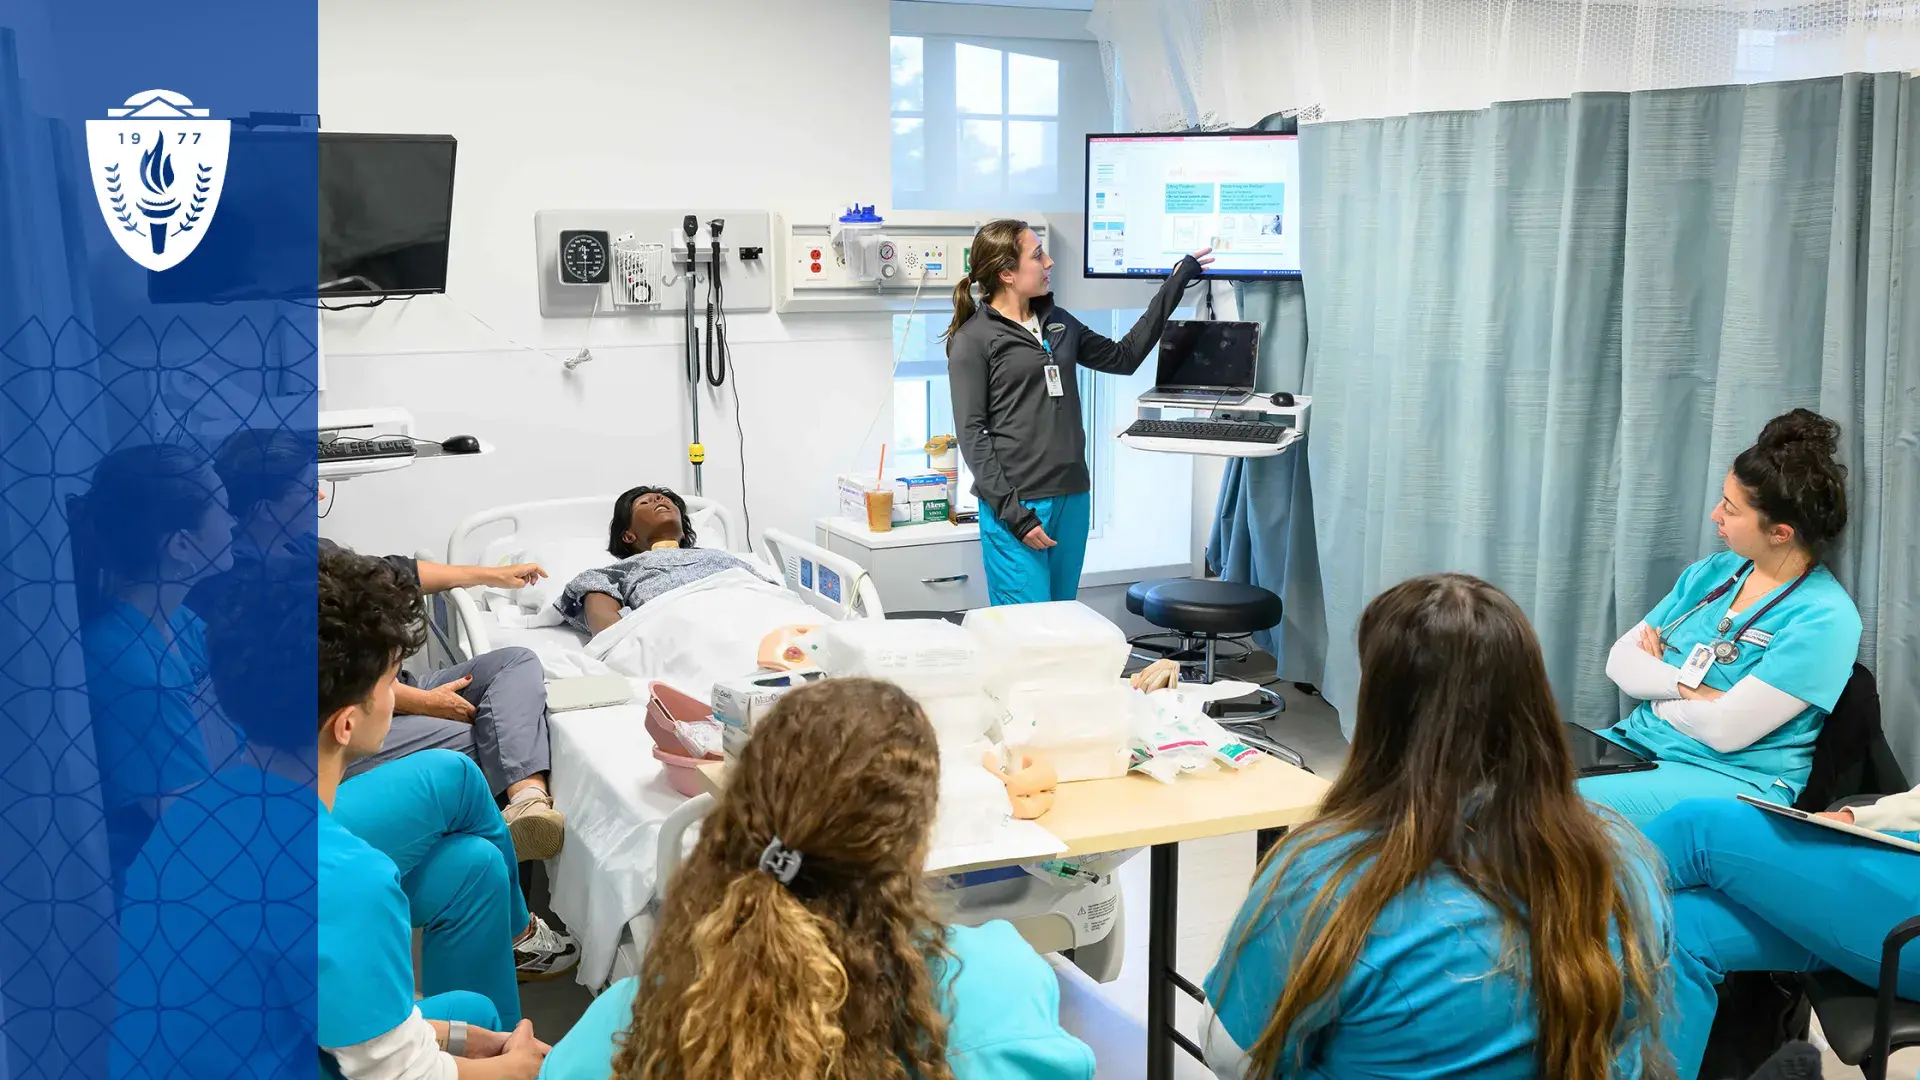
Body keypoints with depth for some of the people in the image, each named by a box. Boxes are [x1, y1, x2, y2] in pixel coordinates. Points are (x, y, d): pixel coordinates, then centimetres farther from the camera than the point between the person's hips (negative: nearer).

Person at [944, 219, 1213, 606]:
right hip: (1017, 504, -6)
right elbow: (972, 433, -8)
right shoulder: (973, 340, -5)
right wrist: (1012, 512, -16)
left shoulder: (1058, 323, 14)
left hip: (1072, 498, 6)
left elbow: (1123, 357, 23)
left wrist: (1178, 281, 24)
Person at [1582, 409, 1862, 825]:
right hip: (1639, 743, 7)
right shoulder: (1711, 573, 9)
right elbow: (1620, 660, 6)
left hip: (1732, 779, -7)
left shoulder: (1822, 617, -14)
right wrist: (1688, 686, -12)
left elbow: (1725, 729, -19)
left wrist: (1655, 683, -2)